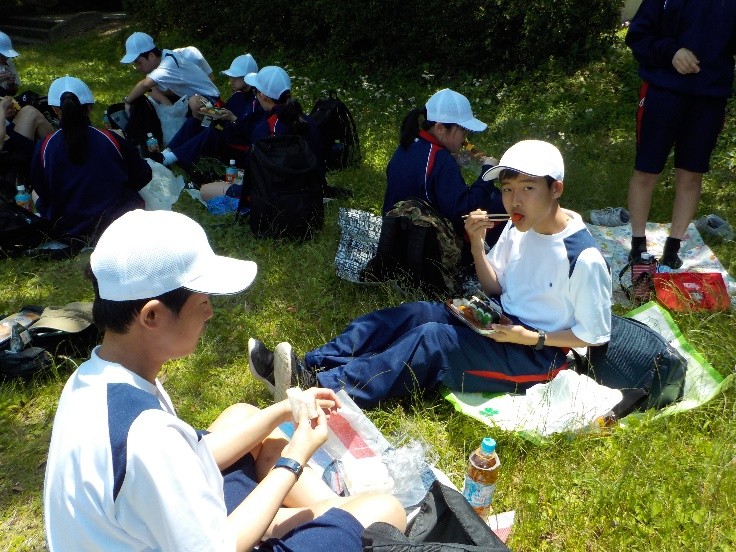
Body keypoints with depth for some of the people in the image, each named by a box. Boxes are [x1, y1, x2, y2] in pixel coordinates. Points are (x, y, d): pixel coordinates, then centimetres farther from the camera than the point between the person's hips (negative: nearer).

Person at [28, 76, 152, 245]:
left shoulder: (44, 147, -11)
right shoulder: (112, 139, -10)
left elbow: (42, 193, 2)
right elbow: (143, 176, 4)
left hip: (69, 232, -1)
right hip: (118, 223, 1)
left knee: (35, 194, 28)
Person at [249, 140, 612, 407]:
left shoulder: (583, 258, -21)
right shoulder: (519, 227, 0)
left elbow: (594, 334, -12)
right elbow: (495, 288, 8)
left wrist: (532, 338, -22)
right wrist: (477, 244, -10)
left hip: (539, 355, -7)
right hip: (503, 323, 7)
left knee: (434, 339, -28)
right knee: (415, 314, -14)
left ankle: (322, 390, -35)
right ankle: (305, 370, -20)